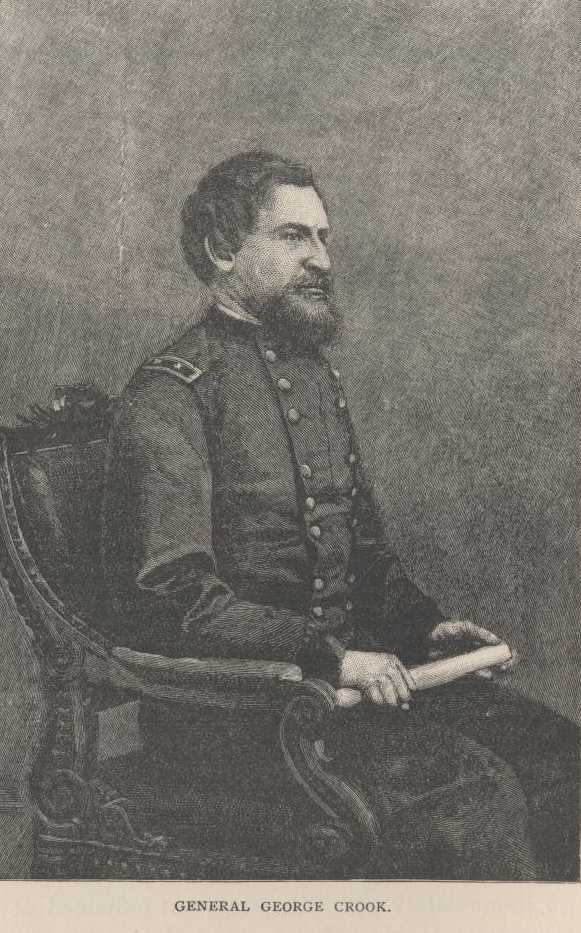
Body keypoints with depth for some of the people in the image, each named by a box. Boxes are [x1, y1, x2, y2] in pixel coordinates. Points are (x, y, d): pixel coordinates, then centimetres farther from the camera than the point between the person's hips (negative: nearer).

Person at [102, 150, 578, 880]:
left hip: (348, 668, 7)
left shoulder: (317, 377, 15)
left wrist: (425, 627, 5)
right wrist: (328, 655, -21)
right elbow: (171, 596, -18)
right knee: (466, 784, -23)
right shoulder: (171, 394, -10)